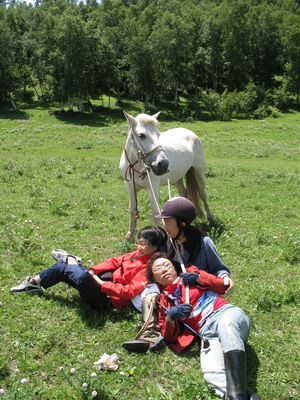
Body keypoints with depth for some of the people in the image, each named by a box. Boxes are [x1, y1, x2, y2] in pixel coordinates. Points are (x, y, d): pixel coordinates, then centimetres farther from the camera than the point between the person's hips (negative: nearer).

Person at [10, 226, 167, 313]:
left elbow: (129, 291, -26)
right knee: (63, 268, 5)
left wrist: (102, 284, -22)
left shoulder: (148, 268, -19)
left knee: (82, 277, -35)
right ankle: (34, 282, 22)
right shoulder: (138, 254, 8)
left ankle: (71, 263, -1)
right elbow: (116, 261, 10)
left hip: (108, 299, -9)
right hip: (104, 281, 9)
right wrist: (93, 270, -3)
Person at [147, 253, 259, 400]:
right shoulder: (162, 301, 21)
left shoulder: (190, 274, 20)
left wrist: (199, 277, 1)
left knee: (226, 323, -40)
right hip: (208, 333, 1)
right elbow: (170, 338, 16)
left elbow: (224, 286, 14)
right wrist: (171, 317, -4)